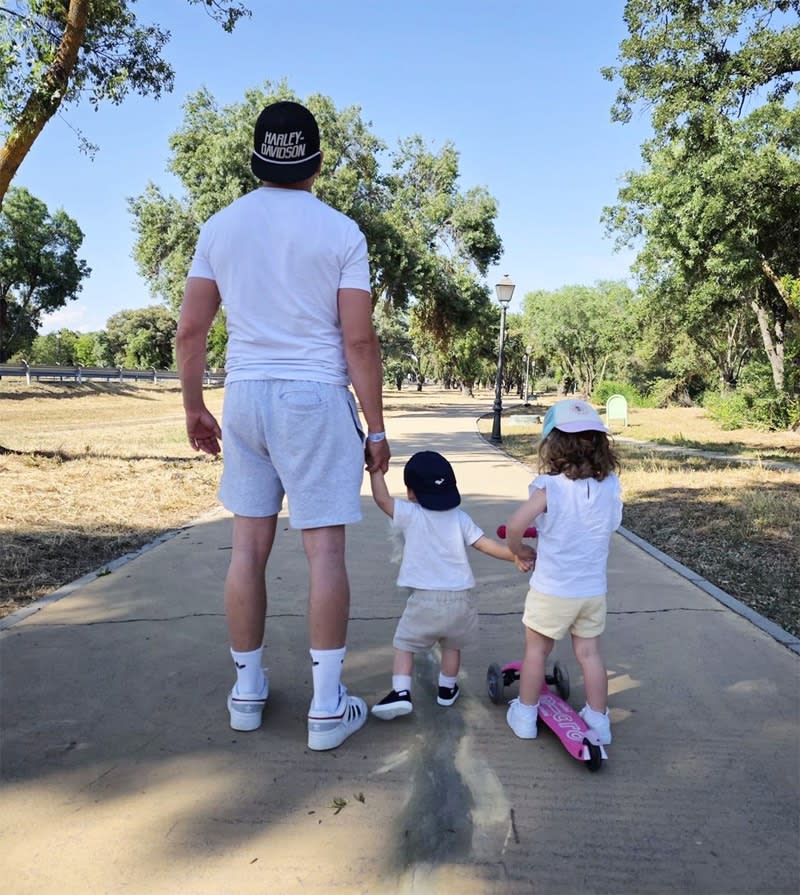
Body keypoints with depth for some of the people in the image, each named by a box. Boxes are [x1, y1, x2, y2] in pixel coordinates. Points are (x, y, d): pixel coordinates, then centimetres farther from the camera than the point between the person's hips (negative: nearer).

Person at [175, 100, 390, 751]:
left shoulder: (220, 226, 8)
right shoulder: (340, 232, -3)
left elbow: (190, 331, 6)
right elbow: (359, 340, -7)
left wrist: (194, 408, 17)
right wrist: (376, 428, -1)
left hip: (245, 394, 4)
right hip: (316, 398, -3)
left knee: (249, 545, 10)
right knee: (325, 547, 1)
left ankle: (248, 691, 22)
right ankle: (327, 707, 8)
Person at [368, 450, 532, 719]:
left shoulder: (410, 515, -7)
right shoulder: (460, 518, 3)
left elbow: (382, 498, -11)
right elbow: (486, 544, 1)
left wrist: (376, 470, -1)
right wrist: (515, 556, 7)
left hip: (425, 599, -3)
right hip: (460, 598, 4)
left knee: (403, 644, 10)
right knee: (452, 645, 25)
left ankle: (401, 693, -3)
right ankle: (447, 690, 36)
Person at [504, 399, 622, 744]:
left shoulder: (549, 487, -20)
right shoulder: (610, 485, -6)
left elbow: (515, 526, -25)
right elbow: (611, 525, 7)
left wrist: (520, 550, -4)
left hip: (552, 590, -3)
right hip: (594, 589, 4)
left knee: (536, 650, 15)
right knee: (589, 653, 19)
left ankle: (525, 715, 28)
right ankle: (598, 719, 31)